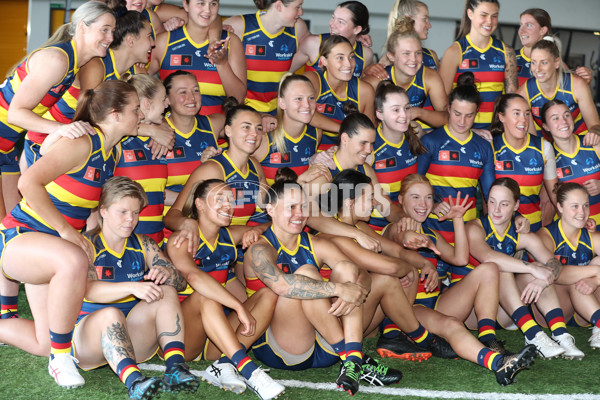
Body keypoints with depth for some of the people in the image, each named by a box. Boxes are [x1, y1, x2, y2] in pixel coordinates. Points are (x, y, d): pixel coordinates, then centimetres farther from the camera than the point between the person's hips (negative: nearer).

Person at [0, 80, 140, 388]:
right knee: (73, 261, -42)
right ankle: (60, 360, -25)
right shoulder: (81, 143, -21)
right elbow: (29, 183, -33)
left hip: (50, 249, 9)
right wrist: (67, 231, -30)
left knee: (44, 344, 6)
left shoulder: (114, 152, 5)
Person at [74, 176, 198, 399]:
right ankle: (133, 381, -55)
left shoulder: (143, 245, 10)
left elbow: (181, 282, 3)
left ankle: (176, 367, -33)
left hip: (131, 340, 5)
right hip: (88, 336, -5)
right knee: (110, 314, -36)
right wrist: (133, 287, -36)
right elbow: (87, 290, -22)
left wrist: (166, 274, -22)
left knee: (167, 292, -16)